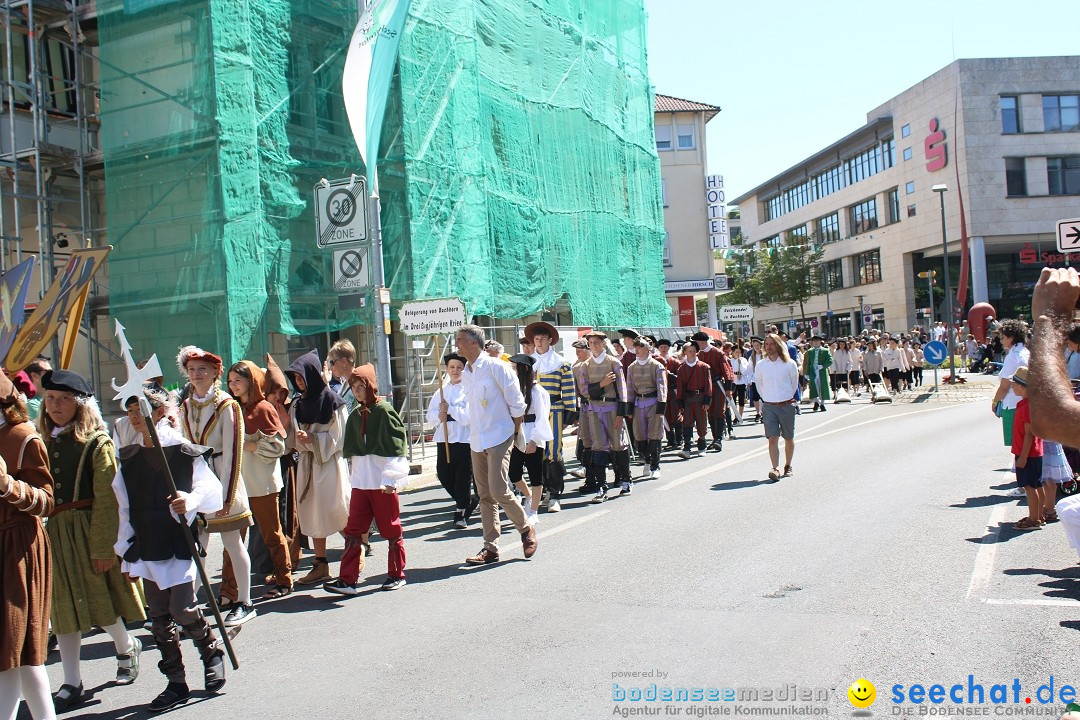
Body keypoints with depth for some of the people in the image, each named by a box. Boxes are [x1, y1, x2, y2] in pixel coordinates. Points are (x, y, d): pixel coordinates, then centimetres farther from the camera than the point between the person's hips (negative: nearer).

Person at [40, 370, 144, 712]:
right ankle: (72, 684, 15)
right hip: (52, 534, 5)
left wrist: (103, 547, -16)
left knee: (99, 600, 2)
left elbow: (107, 500, -12)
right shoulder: (43, 442, 8)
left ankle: (126, 647, 31)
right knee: (63, 606, 7)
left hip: (89, 530, -5)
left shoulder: (97, 443, -7)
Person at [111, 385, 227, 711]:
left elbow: (210, 490, -7)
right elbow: (126, 508, 13)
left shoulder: (186, 452, -7)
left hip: (180, 543, -5)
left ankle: (212, 652, 20)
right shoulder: (129, 458, 9)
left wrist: (191, 499, -28)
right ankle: (176, 683, 19)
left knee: (182, 609, -10)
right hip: (146, 547, 6)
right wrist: (126, 551, 12)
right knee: (159, 616, 8)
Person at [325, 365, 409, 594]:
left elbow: (396, 447, -11)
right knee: (353, 530, 1)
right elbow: (349, 449, 18)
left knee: (390, 528, 5)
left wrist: (391, 479, -16)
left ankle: (396, 574, 18)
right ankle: (347, 580, 2)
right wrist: (354, 475, 11)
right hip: (360, 482, 6)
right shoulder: (355, 416, 12)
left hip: (383, 482, -6)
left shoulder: (384, 411, -7)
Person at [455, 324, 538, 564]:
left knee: (499, 490, -13)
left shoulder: (495, 367, -11)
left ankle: (526, 530, 10)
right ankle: (490, 548, 12)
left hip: (498, 438, -7)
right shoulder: (466, 373, 11)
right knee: (485, 496, 7)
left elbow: (516, 402, -8)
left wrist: (515, 433, -2)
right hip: (477, 441, 7)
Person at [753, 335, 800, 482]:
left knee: (789, 438, 10)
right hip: (768, 406, 0)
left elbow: (794, 384, 10)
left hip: (787, 405, 0)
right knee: (773, 438, -11)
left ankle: (788, 466, 26)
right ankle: (775, 469, -15)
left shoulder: (789, 364, -3)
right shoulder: (760, 365, 2)